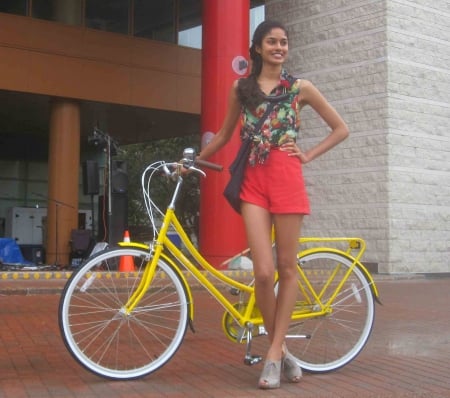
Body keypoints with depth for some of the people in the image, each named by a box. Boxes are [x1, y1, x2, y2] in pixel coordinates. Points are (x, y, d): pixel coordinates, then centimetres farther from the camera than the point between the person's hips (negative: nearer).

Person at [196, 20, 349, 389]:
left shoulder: (300, 88, 7)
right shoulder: (240, 87, 14)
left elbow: (341, 128, 11)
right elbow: (225, 134, 24)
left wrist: (307, 155, 2)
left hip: (287, 179, -1)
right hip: (253, 181, 1)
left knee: (287, 268, 1)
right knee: (264, 272, -10)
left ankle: (274, 352, 10)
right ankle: (280, 348, 9)